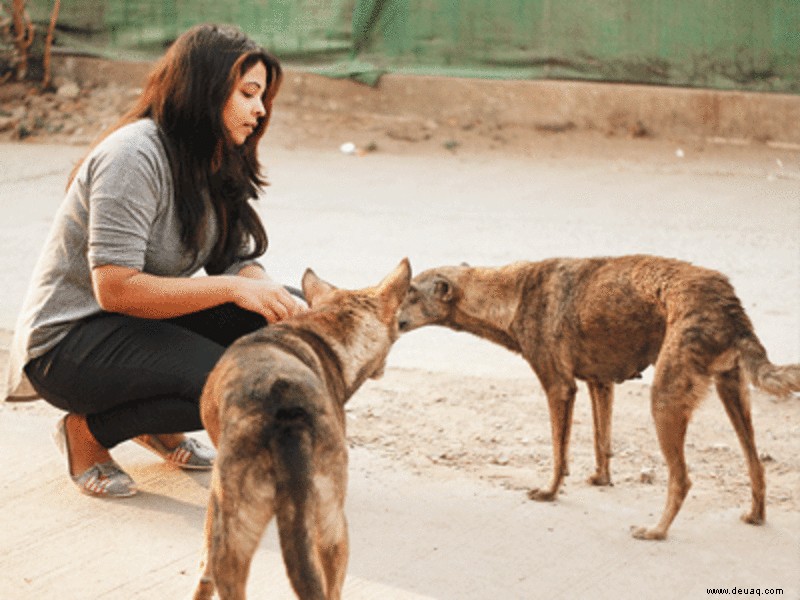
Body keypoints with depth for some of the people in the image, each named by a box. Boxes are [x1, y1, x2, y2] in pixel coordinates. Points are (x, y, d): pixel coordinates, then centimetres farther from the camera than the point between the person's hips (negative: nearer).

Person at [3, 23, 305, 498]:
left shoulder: (218, 165, 5)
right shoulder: (135, 155, -23)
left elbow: (239, 260, 3)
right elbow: (116, 288, -28)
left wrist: (278, 300, -20)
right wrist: (233, 288, -29)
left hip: (146, 322, 9)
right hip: (68, 340, -9)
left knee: (289, 314, -8)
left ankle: (159, 426, 8)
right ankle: (88, 431, -5)